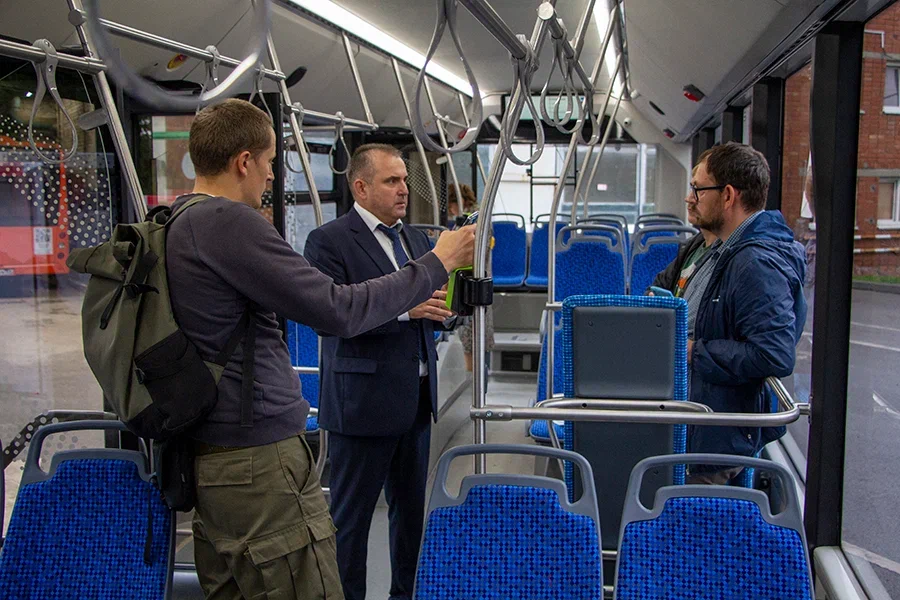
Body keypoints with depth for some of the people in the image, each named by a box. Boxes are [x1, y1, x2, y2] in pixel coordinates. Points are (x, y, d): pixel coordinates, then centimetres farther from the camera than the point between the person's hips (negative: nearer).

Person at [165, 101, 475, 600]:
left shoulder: (172, 224, 11)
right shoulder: (229, 222, -18)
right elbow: (339, 311, -20)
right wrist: (436, 264, -10)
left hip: (207, 455, 10)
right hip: (261, 461, -10)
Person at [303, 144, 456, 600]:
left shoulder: (415, 238, 14)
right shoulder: (329, 241, -10)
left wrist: (442, 306, -7)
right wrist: (403, 307, -27)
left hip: (415, 400, 8)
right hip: (363, 402, -7)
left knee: (412, 507, 18)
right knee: (351, 515, 5)